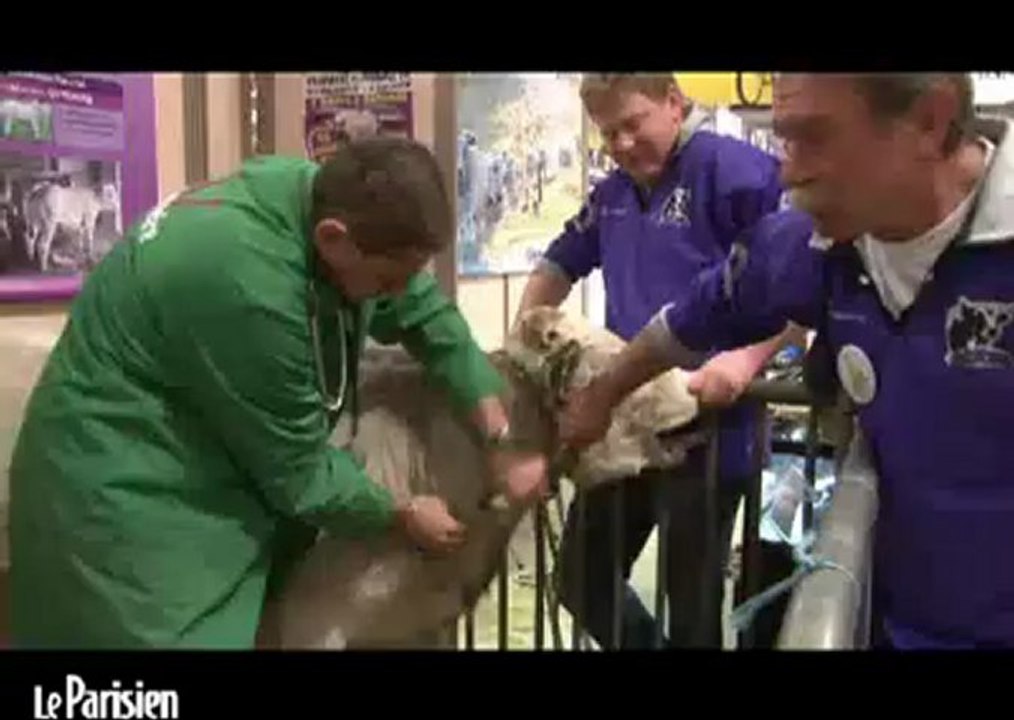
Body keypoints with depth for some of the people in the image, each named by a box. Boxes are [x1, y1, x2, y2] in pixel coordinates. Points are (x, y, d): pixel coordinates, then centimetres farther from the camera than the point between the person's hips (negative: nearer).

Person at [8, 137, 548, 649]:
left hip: (221, 462, 9)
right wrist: (403, 516, -6)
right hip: (124, 488, -8)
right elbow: (299, 469, -21)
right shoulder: (248, 280, -34)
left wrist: (503, 445, -3)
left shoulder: (335, 199, -10)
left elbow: (433, 320, 1)